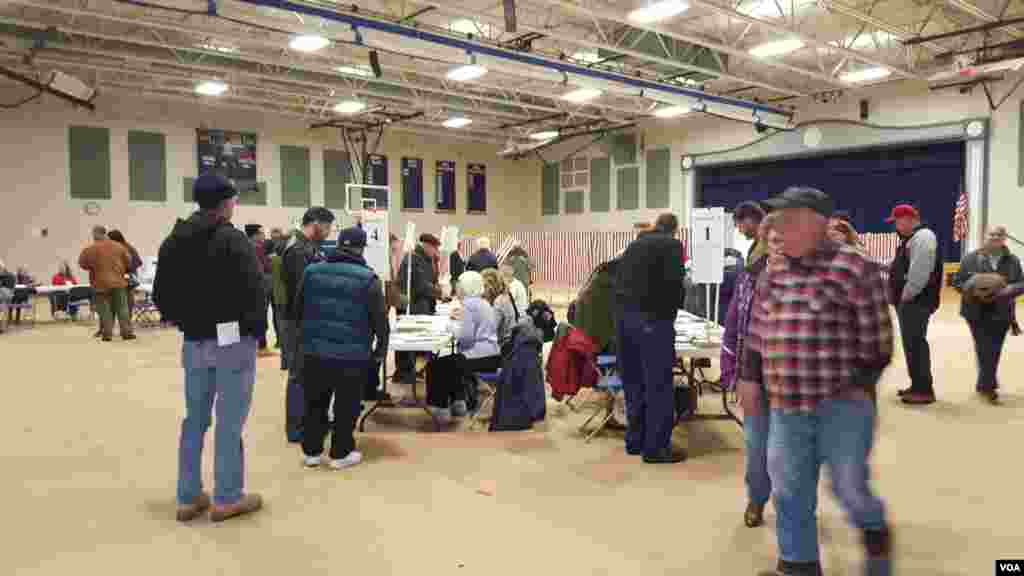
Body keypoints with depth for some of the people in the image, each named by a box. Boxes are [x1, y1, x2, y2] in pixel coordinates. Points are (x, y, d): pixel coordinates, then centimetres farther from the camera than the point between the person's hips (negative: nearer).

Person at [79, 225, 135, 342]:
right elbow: (129, 261, 8)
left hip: (101, 284, -2)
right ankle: (127, 332, 1)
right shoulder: (119, 246, 3)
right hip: (119, 282, 2)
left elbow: (82, 264, 0)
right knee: (122, 309, 5)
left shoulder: (90, 249, -6)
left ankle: (107, 334, 2)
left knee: (105, 310, 3)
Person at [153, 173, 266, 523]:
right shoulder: (232, 239, -13)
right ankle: (228, 498, 10)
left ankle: (188, 498, 22)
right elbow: (253, 290, -18)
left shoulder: (173, 241, 10)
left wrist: (183, 321, 16)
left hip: (194, 342, 7)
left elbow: (161, 294, 12)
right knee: (230, 420, 1)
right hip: (233, 340, -7)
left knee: (194, 419, 15)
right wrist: (257, 330, -5)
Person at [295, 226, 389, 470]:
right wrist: (381, 349, 6)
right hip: (352, 354, -4)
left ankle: (312, 451, 26)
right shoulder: (367, 278, -10)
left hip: (315, 350, 4)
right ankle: (341, 453, 17)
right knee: (346, 406, 9)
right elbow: (380, 319, -8)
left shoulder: (312, 271, 3)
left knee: (315, 403, 17)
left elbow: (299, 310, 13)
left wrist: (305, 336, 28)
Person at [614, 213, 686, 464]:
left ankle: (635, 441, 22)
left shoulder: (635, 243, 20)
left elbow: (619, 280, 19)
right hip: (652, 317, -7)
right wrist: (674, 308, 3)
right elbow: (673, 281, -12)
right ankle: (656, 447, 4)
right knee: (658, 385, 0)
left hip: (623, 314, 7)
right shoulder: (671, 244, -1)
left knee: (633, 382, 14)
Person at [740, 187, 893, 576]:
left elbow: (876, 336, -7)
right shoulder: (772, 275, 8)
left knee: (848, 486, 3)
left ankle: (875, 534, 36)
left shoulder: (854, 269, -9)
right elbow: (757, 332, 15)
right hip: (786, 405, 5)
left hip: (843, 403, -5)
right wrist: (749, 376, 13)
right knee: (789, 491, 11)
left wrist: (863, 384, -9)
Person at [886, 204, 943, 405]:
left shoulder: (923, 237, -14)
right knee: (911, 343, 14)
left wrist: (906, 295, -18)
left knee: (915, 343, -9)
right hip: (907, 301, 11)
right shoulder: (910, 239, 19)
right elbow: (901, 268, 26)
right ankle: (917, 385, 23)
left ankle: (924, 390, -5)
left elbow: (920, 272, -22)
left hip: (916, 301, -11)